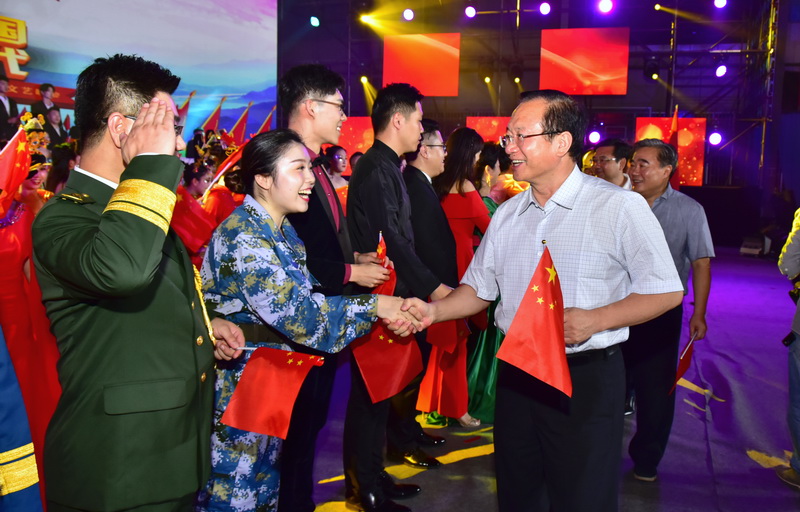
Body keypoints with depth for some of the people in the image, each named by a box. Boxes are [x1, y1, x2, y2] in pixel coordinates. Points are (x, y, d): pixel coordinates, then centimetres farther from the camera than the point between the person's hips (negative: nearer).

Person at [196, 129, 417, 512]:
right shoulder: (241, 235, -21)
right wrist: (374, 306, -19)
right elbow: (296, 312, -26)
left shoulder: (283, 231, 9)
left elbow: (302, 302, 6)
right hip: (236, 384, -8)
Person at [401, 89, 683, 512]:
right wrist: (433, 311, -6)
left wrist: (595, 320, -22)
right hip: (516, 376, 5)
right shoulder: (506, 215, 6)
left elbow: (666, 291, -9)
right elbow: (479, 289, 12)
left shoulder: (619, 207, -11)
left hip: (587, 380, -5)